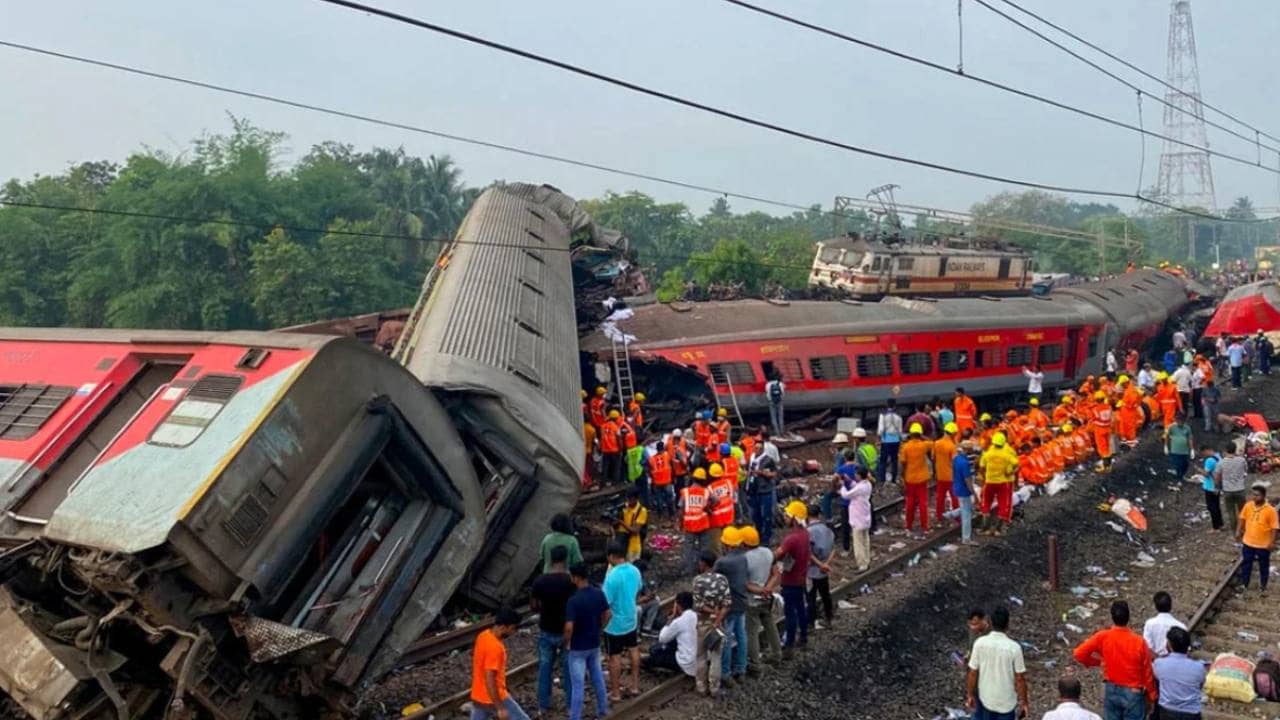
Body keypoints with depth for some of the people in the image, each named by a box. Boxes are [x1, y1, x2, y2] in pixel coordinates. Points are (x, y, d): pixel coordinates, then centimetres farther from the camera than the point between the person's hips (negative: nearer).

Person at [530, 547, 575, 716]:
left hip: (546, 631, 2)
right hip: (566, 631, -2)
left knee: (545, 668, 15)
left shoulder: (540, 580, -10)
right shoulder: (572, 581, -17)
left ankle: (543, 706, 23)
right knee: (568, 668, 13)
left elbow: (533, 607, -2)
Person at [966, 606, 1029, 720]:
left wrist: (970, 695, 5)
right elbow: (1020, 679, -14)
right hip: (1006, 701, -2)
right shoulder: (1014, 648, -22)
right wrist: (1024, 702, 0)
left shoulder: (980, 643, -16)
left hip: (985, 698, 2)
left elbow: (973, 673, -8)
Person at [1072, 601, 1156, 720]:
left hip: (1111, 691, 2)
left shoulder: (1102, 637, -14)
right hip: (1133, 693, -2)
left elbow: (1078, 654, -15)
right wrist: (1152, 697, 5)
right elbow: (1147, 672, -10)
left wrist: (1098, 661, 4)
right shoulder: (1139, 641, -19)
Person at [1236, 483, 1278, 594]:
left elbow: (1274, 527, -15)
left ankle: (1263, 587, 34)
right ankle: (1244, 584, 32)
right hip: (1248, 542, 3)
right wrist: (1238, 532, 4)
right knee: (1246, 564, 16)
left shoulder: (1270, 510, -20)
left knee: (1264, 566, 15)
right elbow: (1242, 519, 6)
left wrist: (1272, 542, -14)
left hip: (1263, 545, -3)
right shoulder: (1248, 506, -9)